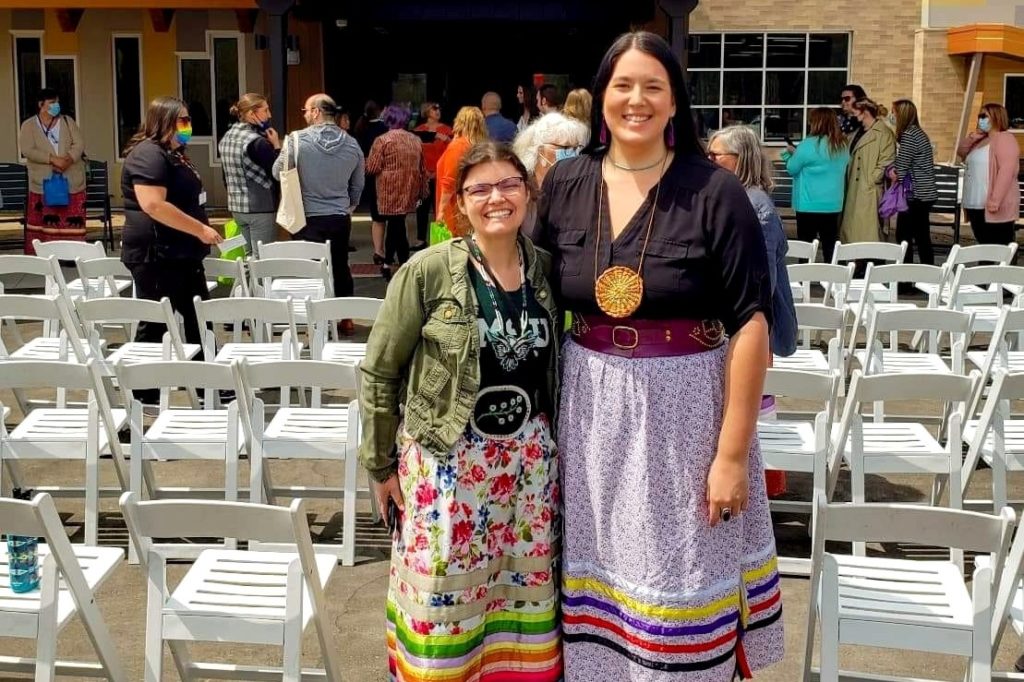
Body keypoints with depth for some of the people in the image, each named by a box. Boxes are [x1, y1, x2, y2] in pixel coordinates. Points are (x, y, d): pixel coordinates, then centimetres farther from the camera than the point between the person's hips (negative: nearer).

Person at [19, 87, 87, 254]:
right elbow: (27, 150, -8)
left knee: (72, 222, -1)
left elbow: (79, 143, 1)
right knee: (44, 222, -4)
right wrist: (53, 159, -20)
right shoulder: (29, 125, 5)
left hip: (71, 182, 2)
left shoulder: (68, 121, 12)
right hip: (43, 183, -2)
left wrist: (68, 159, -18)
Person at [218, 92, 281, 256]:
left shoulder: (226, 138, 9)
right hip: (261, 208, -8)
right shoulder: (257, 141, -17)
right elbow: (277, 173, -14)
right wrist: (276, 146, -5)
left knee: (249, 256, 16)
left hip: (236, 207, 8)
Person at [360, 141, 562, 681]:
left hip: (529, 456, 4)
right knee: (443, 592, 5)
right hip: (448, 457, -4)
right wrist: (382, 464, -3)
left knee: (526, 588, 14)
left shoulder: (545, 268, 1)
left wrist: (550, 444, 10)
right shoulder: (428, 271, -11)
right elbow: (379, 372, -6)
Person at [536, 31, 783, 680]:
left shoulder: (714, 191, -10)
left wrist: (732, 453, -13)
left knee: (678, 579, 7)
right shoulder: (565, 185, 2)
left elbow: (750, 324, -10)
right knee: (599, 568, 14)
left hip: (684, 406, -3)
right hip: (591, 407, 3)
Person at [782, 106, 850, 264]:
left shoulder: (809, 145, -14)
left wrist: (791, 153, 15)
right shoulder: (843, 145, 4)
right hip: (833, 204, 5)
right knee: (830, 244, 8)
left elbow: (792, 169, -4)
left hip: (809, 204, -5)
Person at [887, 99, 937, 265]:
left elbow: (902, 168, -16)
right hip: (924, 194, 9)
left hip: (915, 195, -9)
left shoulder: (909, 135, -14)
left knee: (903, 236, -5)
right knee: (922, 237, 11)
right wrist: (892, 169, -2)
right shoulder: (918, 132, 15)